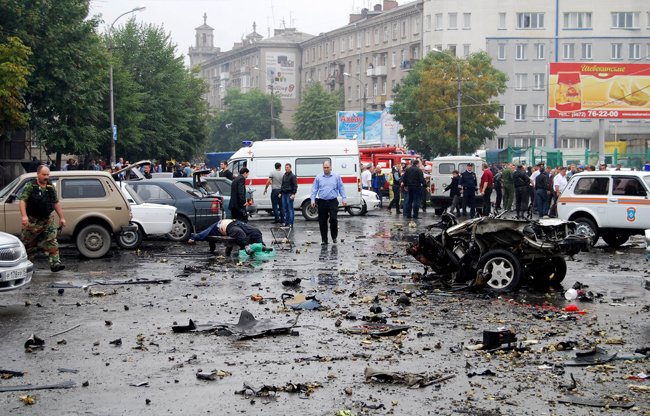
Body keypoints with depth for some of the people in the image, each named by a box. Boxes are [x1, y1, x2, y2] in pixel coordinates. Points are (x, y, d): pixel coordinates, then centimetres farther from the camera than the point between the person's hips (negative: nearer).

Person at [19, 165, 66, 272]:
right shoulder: (30, 186, -6)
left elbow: (56, 203, 17)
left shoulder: (51, 187, 10)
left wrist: (61, 217, 14)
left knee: (52, 241, -9)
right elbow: (22, 201, -14)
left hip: (47, 220, 4)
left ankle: (55, 263, -14)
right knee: (29, 244, 5)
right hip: (32, 221, -4)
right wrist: (24, 216, -28)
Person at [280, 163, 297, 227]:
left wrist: (293, 194, -17)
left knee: (290, 209, -6)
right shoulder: (284, 176, 17)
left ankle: (290, 224, -5)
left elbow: (295, 186, -9)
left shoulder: (293, 176, -6)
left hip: (289, 194, -8)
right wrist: (280, 193, 17)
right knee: (284, 209, 8)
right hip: (284, 194, 8)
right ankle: (286, 223, 13)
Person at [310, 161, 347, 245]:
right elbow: (314, 190, 8)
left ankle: (334, 237, 7)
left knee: (333, 219, -13)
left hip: (333, 202, -1)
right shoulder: (318, 177, 6)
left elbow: (341, 188, 8)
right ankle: (324, 240, 11)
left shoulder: (336, 177, 5)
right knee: (322, 222, 3)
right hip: (322, 202, 1)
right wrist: (313, 200, 1)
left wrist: (344, 199, 3)